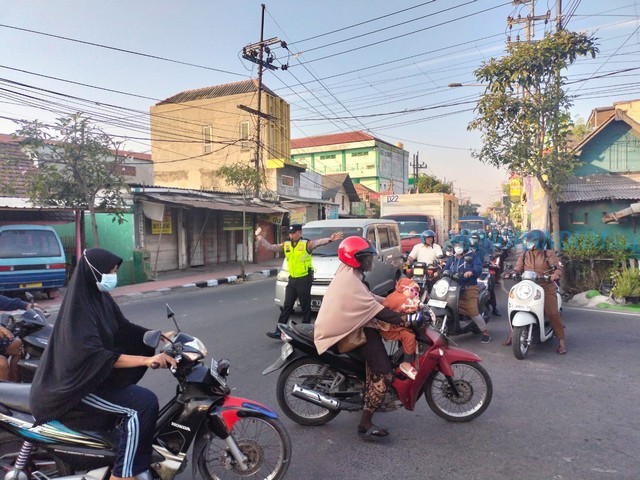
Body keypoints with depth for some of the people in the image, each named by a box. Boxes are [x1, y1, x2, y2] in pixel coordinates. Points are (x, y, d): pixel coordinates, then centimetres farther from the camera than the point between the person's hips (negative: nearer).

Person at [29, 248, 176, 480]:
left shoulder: (100, 297, 3)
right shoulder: (79, 306, -23)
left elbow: (123, 328, 11)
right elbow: (94, 356, -32)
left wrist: (161, 336, -1)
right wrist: (146, 360, -39)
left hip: (97, 375, 10)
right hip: (79, 383, -10)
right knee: (143, 403, -22)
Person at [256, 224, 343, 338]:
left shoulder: (306, 244, -8)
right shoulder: (285, 245, 9)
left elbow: (318, 242, -25)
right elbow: (269, 247, 15)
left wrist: (330, 239, -43)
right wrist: (259, 236, 13)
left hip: (304, 279, -5)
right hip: (292, 280, 6)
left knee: (305, 306, 5)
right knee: (287, 306, 9)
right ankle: (279, 331, 12)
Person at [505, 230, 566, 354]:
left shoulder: (548, 254, 2)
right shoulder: (524, 256, 13)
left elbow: (558, 266, -8)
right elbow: (517, 269, 8)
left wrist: (556, 274, -30)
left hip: (546, 287, -4)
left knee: (552, 313, -16)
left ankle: (561, 341, -3)